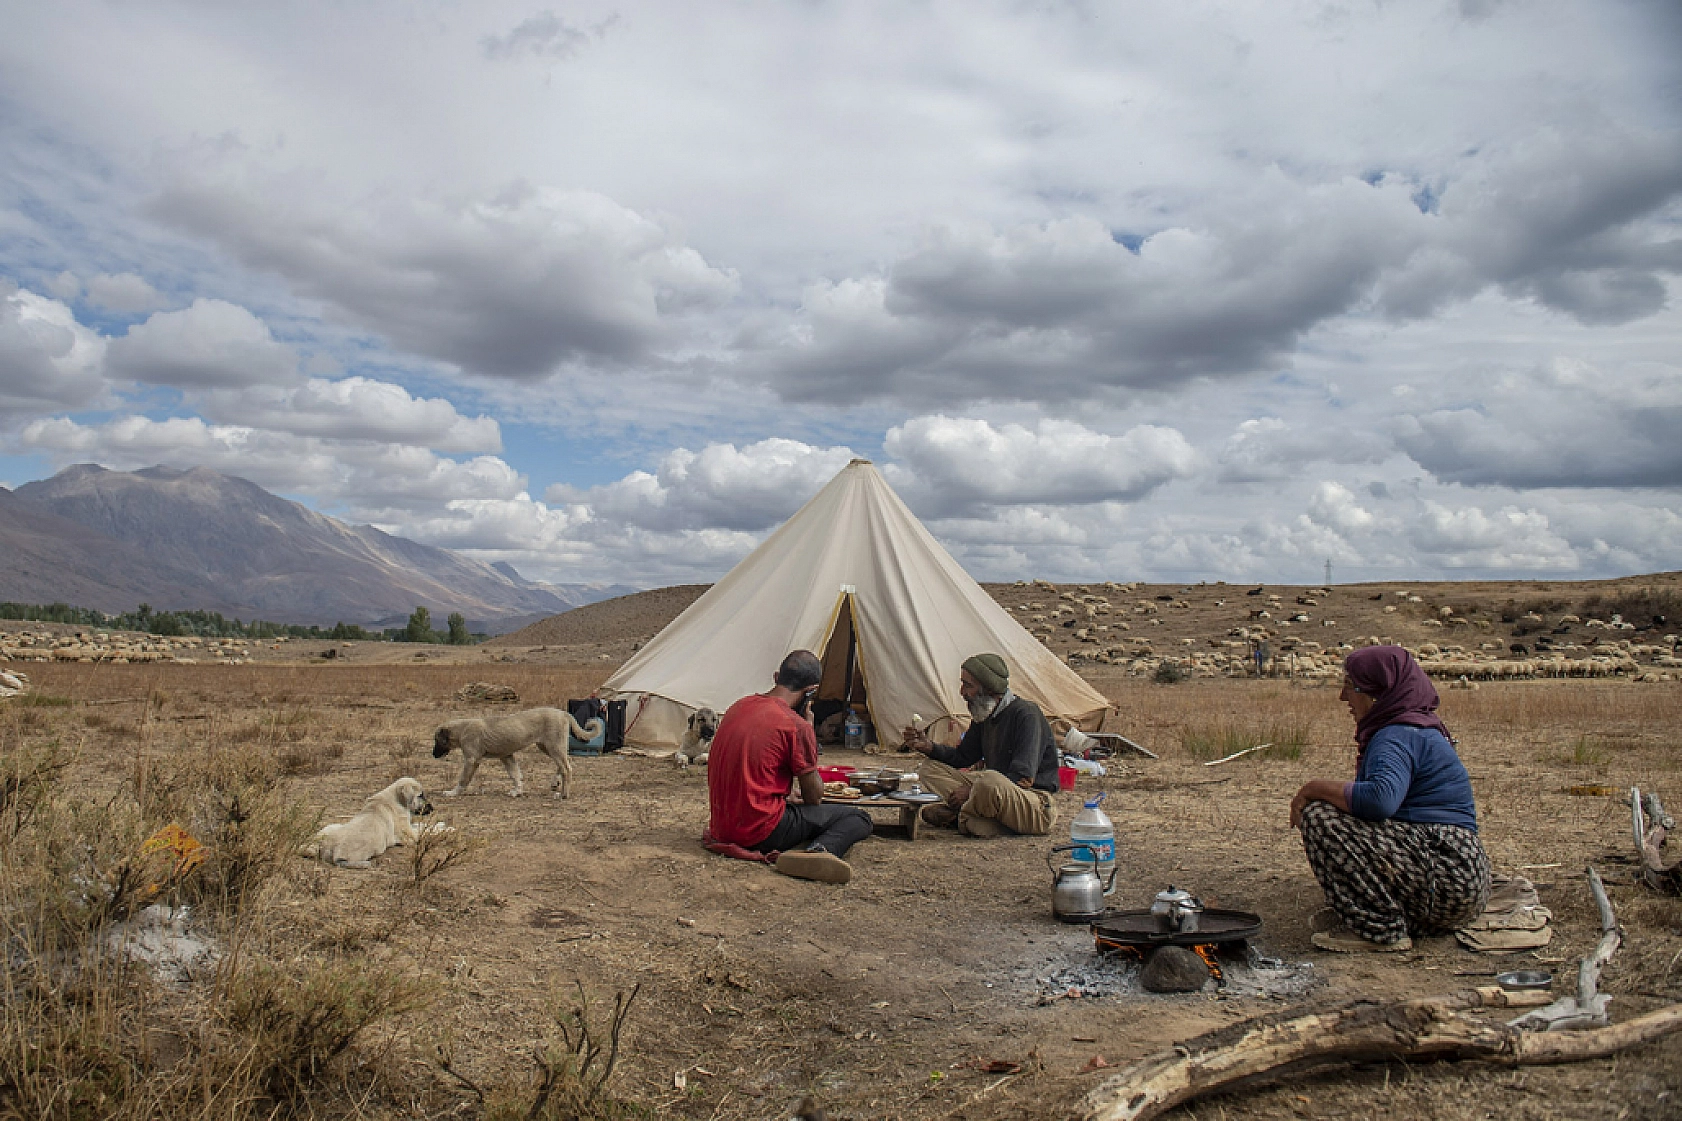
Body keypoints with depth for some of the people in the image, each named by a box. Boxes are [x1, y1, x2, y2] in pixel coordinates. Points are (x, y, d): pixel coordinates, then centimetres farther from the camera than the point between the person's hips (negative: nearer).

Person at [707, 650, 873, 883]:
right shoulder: (796, 725, -14)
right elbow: (814, 798, -2)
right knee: (859, 818, 1)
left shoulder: (739, 707, 9)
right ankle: (819, 851, -24)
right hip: (760, 832, -8)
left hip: (721, 827, 8)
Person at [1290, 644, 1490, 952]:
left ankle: (1383, 930, -12)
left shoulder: (1398, 736, -15)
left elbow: (1381, 799, -33)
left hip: (1447, 878, -11)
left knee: (1320, 813, -19)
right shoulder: (1420, 730, 18)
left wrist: (1315, 788, -20)